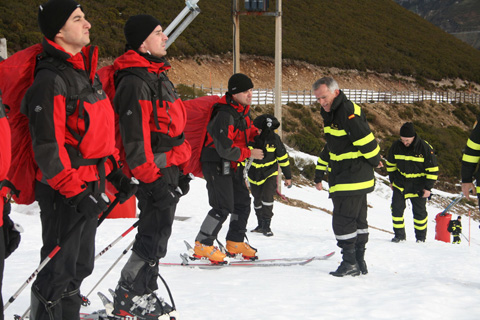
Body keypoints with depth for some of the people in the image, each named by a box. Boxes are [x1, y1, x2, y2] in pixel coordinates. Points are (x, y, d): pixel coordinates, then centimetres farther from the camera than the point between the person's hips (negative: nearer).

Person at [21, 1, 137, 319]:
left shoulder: (87, 73, 13)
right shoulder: (51, 80, -18)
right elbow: (47, 146, -21)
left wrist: (114, 172, 16)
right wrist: (75, 192, -23)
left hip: (90, 186, 9)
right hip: (63, 194, -9)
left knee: (80, 265, 17)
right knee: (59, 270, -2)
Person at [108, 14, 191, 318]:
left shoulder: (158, 75, 16)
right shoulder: (135, 81, -18)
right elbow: (135, 137, -21)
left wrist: (181, 170, 23)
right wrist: (152, 179, -22)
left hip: (168, 170, 10)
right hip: (154, 171, -10)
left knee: (156, 234, 14)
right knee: (155, 235, -9)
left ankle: (145, 294, 23)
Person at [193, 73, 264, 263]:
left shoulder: (243, 111, 7)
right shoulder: (224, 115, -25)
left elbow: (245, 131, 23)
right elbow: (225, 148, -27)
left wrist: (256, 133, 1)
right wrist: (249, 154, -16)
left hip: (233, 165, 10)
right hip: (216, 164, -10)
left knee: (243, 203, 14)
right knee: (223, 207, -14)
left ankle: (235, 243, 27)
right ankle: (202, 246, -6)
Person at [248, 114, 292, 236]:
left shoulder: (274, 138, -17)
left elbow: (283, 157, -5)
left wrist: (288, 176, 1)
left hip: (270, 173, -2)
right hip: (254, 174, 2)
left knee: (267, 197, -17)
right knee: (257, 200, 11)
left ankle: (266, 226, -7)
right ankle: (261, 224, 29)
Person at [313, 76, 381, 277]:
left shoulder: (348, 111, -18)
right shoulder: (331, 114, 15)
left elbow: (366, 140, -22)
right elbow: (329, 147, 23)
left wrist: (374, 161, -6)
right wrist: (319, 174, 21)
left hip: (352, 179, -10)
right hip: (341, 177, 10)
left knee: (343, 220, -8)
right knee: (357, 220, 13)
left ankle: (350, 262, -1)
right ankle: (359, 262, 19)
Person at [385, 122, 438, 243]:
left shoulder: (425, 147, -16)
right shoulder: (396, 146, -8)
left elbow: (433, 170, -9)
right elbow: (390, 164, 10)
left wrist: (428, 187, -10)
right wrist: (392, 181, 13)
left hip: (418, 186, -2)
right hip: (400, 183, 3)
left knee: (419, 211, 5)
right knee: (396, 208, -3)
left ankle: (421, 236, 21)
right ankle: (399, 234, 11)